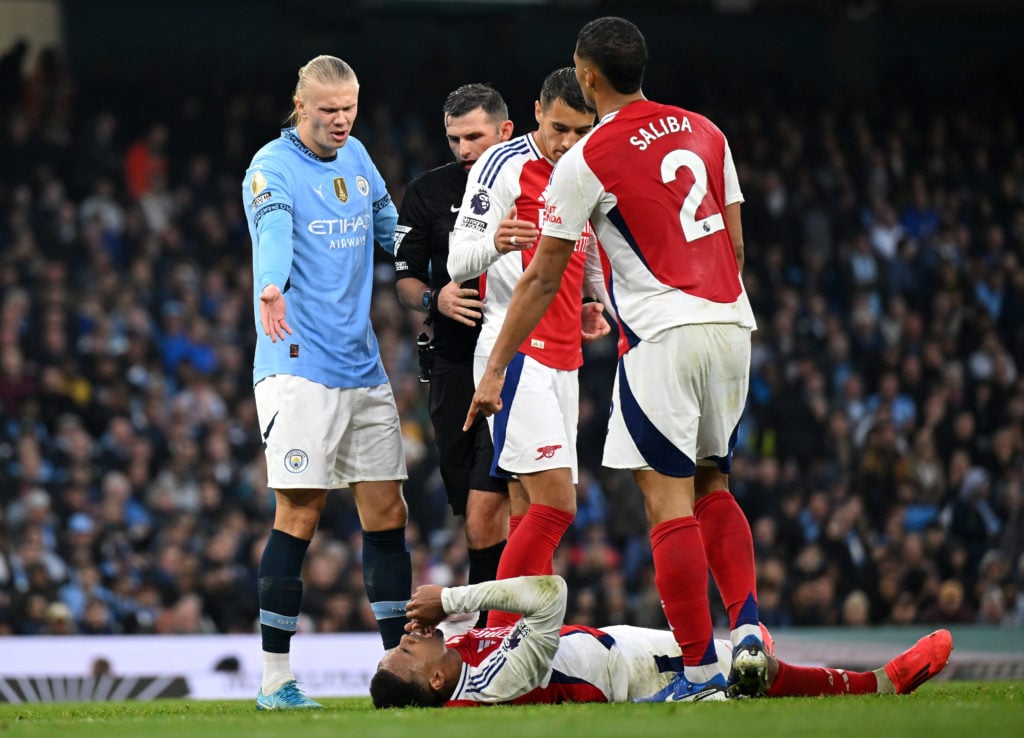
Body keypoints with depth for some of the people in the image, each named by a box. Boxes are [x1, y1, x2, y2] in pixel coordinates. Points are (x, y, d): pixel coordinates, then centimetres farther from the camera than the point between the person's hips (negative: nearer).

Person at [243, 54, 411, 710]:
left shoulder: (355, 158, 13)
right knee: (300, 513, -10)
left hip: (363, 364, 7)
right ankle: (276, 679, -6)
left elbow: (391, 228, 27)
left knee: (386, 510, 6)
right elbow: (273, 230, -30)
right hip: (299, 365, -7)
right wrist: (270, 290, -48)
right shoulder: (274, 169, -9)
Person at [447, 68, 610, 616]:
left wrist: (591, 303, 15)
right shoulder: (504, 164, -7)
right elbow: (458, 262, -13)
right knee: (554, 504, -17)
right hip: (515, 351, -8)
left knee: (532, 516, 4)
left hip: (563, 361, 8)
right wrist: (494, 243, -34)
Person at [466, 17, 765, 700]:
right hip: (733, 324, 6)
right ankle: (746, 628, 0)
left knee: (670, 502, -2)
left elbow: (541, 280, -1)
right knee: (711, 488, 17)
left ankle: (700, 665, -4)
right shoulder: (705, 133, 12)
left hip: (663, 336, -6)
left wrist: (495, 369, 7)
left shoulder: (586, 161, -5)